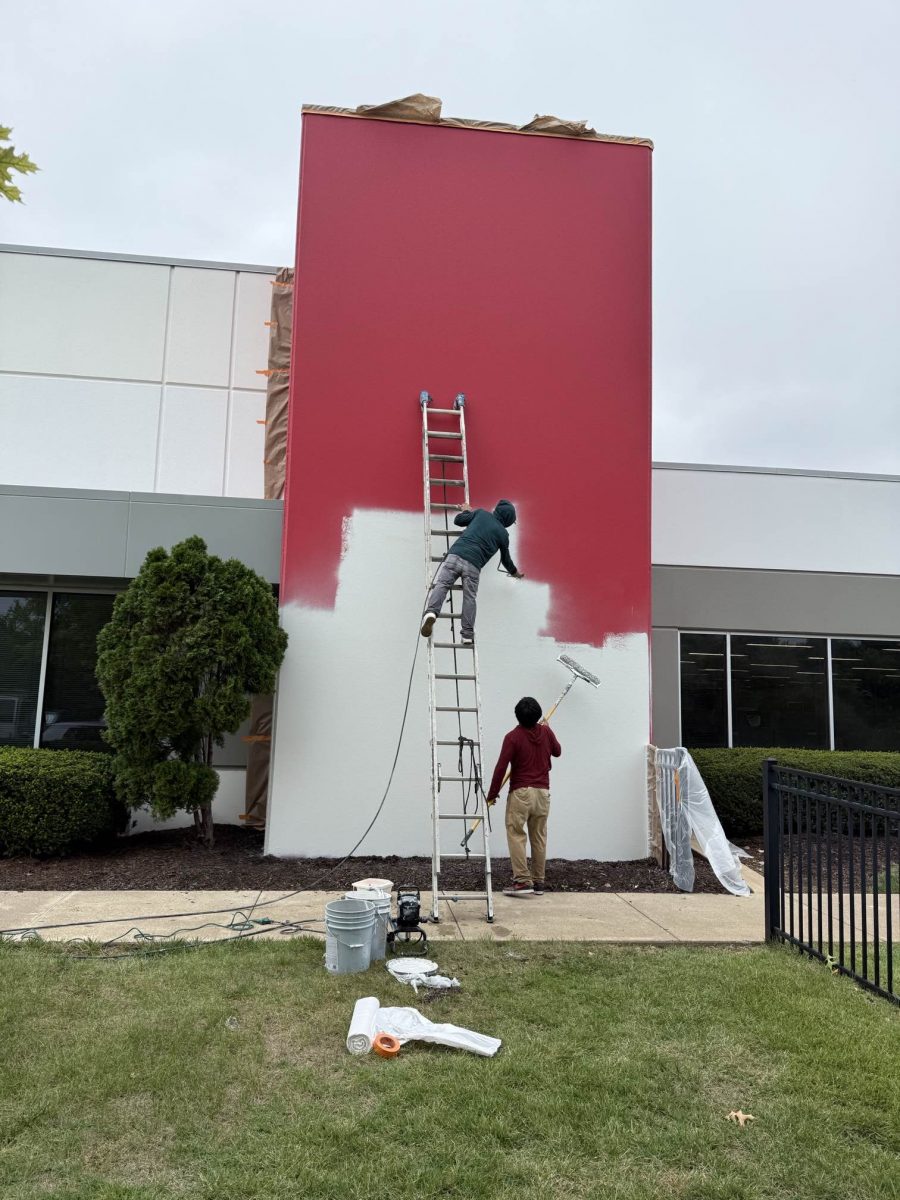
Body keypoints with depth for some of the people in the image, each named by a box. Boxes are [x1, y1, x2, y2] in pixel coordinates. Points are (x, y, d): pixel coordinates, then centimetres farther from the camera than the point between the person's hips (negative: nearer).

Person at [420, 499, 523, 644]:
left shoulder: (481, 513, 19)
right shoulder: (503, 534, 19)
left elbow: (458, 520, 23)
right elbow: (506, 559, 32)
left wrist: (465, 510, 45)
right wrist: (515, 572, 52)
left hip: (455, 555, 0)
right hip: (473, 566, 0)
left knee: (441, 585, -9)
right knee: (469, 598, 7)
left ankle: (431, 612, -34)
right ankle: (467, 634, 2)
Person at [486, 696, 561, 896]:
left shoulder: (513, 736, -11)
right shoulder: (546, 732, 2)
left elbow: (501, 767, -13)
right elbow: (557, 752, 23)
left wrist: (492, 794, -3)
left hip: (521, 792, -5)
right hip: (542, 792, 5)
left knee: (516, 835, 0)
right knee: (539, 837, 10)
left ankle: (522, 880, -8)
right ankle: (538, 882, 15)